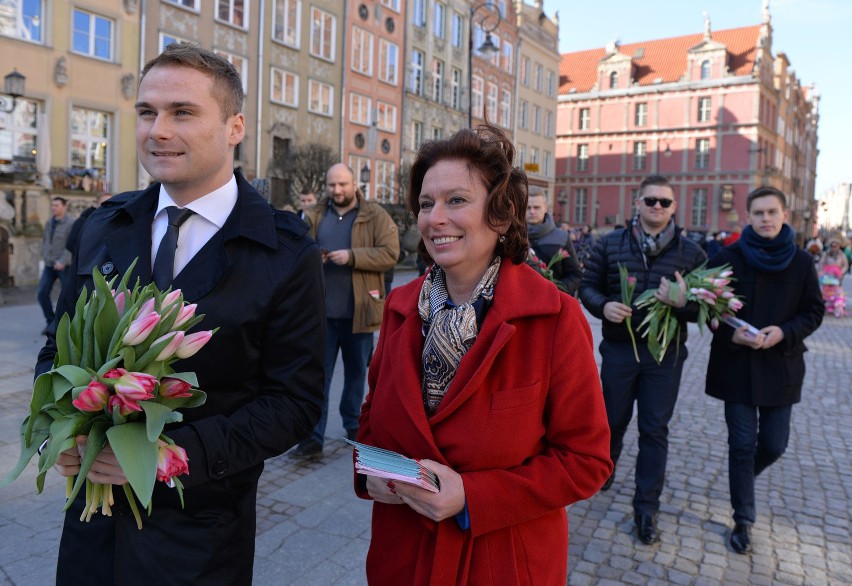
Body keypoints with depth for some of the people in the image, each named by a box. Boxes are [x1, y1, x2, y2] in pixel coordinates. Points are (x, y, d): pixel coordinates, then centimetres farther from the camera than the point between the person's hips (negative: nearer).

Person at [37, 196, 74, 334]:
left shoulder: (71, 223, -12)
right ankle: (51, 322, 11)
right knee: (42, 293, -2)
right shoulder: (49, 223, 10)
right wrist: (44, 256, 9)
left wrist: (62, 261, -26)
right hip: (50, 265, 6)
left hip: (65, 265, -6)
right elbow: (45, 240, 21)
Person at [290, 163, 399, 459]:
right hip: (321, 311, 2)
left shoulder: (376, 216, -2)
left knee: (357, 372, 15)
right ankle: (313, 438, 8)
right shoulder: (315, 216, 7)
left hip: (358, 310, -1)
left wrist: (352, 256, -22)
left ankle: (353, 424, 34)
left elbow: (390, 253, -12)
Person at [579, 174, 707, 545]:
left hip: (665, 354, 0)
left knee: (655, 430, 6)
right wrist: (603, 306, -17)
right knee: (613, 419, 16)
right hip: (619, 348, 0)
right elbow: (588, 286, 4)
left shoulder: (691, 252, 0)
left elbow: (706, 307, -1)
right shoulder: (610, 244, 0)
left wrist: (683, 303, -23)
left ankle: (647, 508, 19)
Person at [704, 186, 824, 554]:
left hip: (780, 366, 2)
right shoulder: (729, 257, -4)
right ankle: (743, 521, 18)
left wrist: (784, 332, -14)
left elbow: (814, 311, 5)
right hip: (737, 365, -2)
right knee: (742, 444, 2)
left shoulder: (801, 262, 1)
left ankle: (743, 478, 41)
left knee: (774, 444, 6)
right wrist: (731, 333, -17)